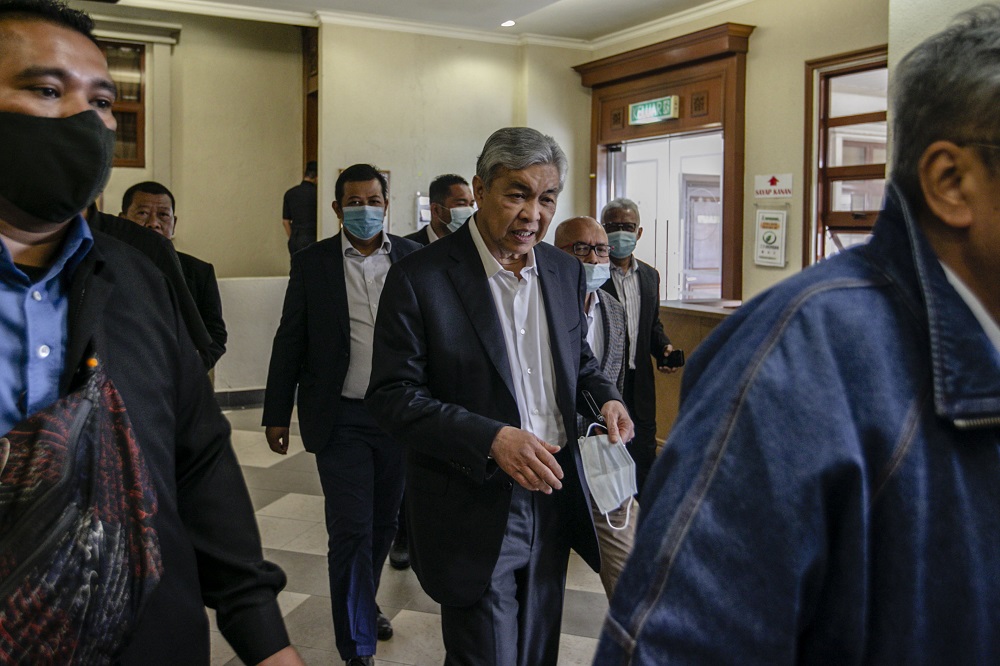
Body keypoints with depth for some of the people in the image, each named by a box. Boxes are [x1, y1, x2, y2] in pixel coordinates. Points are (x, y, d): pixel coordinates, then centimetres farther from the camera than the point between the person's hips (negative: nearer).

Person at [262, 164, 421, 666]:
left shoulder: (414, 259, 2)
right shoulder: (311, 263, 0)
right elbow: (289, 342, 3)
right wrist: (276, 414, 3)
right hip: (341, 418, -2)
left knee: (383, 523, 17)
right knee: (351, 531, -1)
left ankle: (362, 604, 42)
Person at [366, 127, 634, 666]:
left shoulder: (565, 271, 4)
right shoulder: (418, 279, -14)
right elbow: (392, 397, -15)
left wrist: (605, 396, -4)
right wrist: (491, 439, -26)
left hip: (552, 496, 6)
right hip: (474, 513, -5)